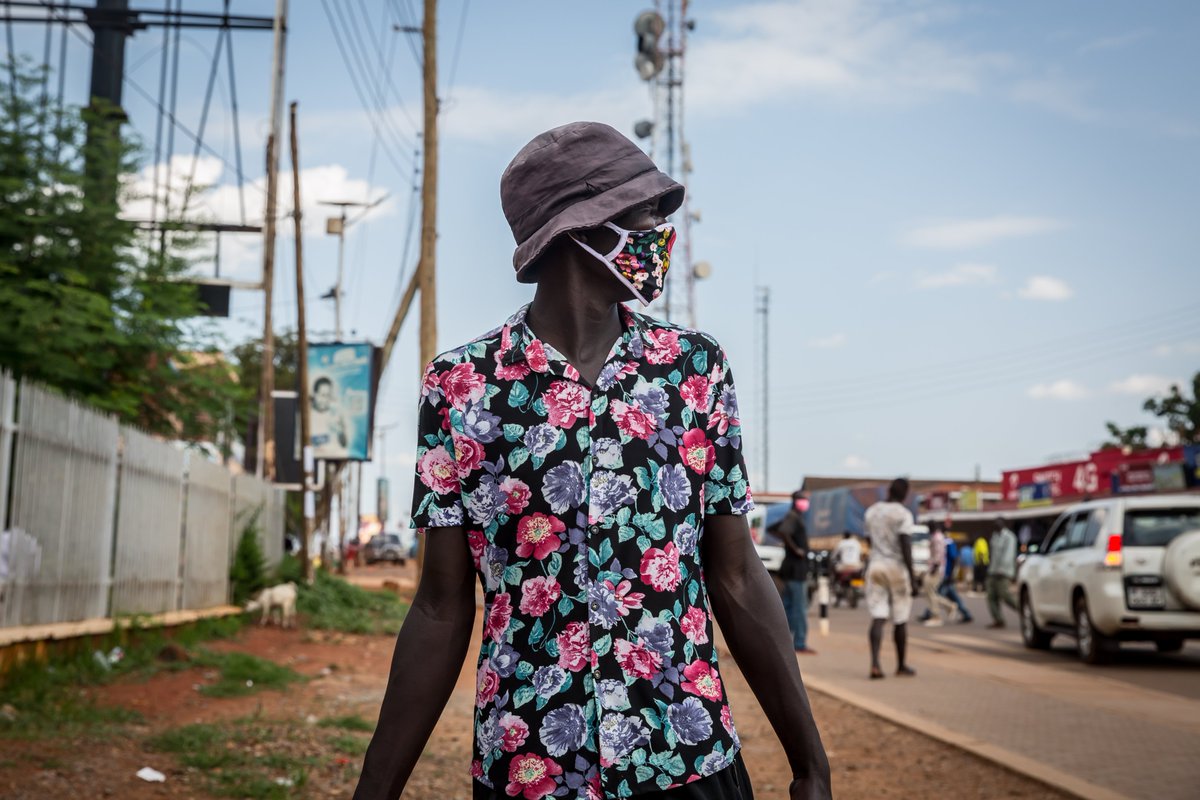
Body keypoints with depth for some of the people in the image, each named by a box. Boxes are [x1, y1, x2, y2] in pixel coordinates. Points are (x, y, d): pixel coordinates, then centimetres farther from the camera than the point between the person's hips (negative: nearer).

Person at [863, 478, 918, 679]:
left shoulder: (871, 511, 10)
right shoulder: (903, 514, -9)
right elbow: (905, 544, -16)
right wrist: (911, 572, -14)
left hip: (875, 565, 4)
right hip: (897, 567, -4)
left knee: (878, 617, -2)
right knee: (900, 620, 8)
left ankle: (875, 663, -17)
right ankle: (901, 665, 18)